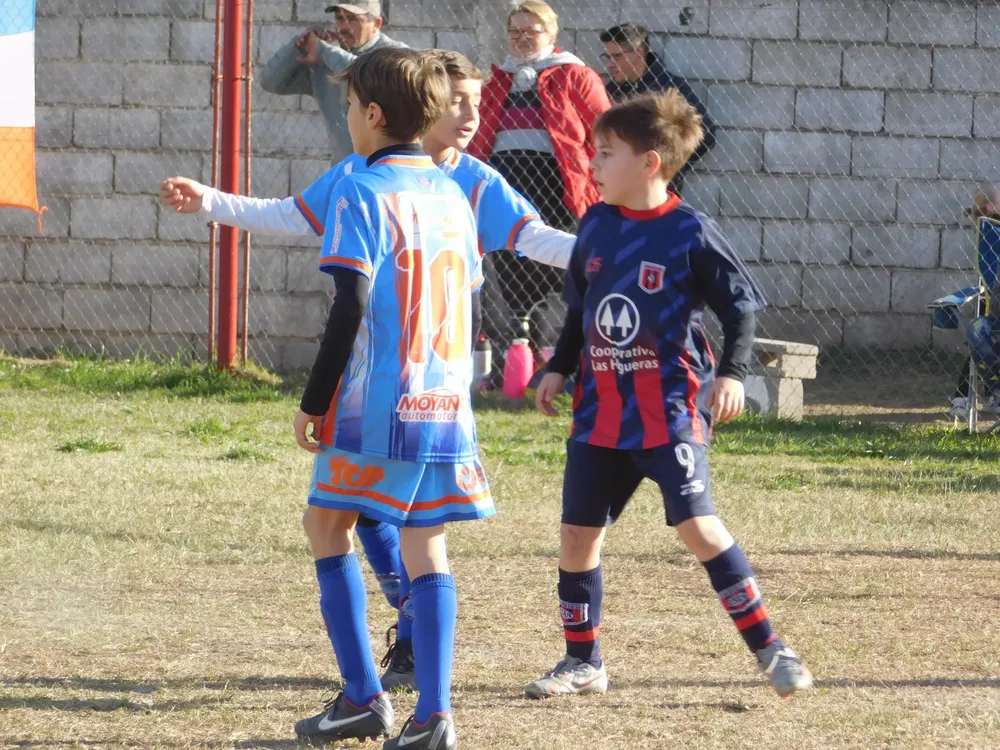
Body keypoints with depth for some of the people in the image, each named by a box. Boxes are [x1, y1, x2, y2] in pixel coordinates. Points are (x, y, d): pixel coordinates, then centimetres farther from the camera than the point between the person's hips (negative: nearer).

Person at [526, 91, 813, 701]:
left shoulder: (691, 233, -10)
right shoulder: (596, 226, 8)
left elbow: (742, 308, -6)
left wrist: (732, 373, -18)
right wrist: (559, 369, 15)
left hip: (671, 406, -6)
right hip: (601, 408, 6)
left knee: (696, 523, -17)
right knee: (578, 532, 6)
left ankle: (770, 648, -7)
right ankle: (583, 662, 20)